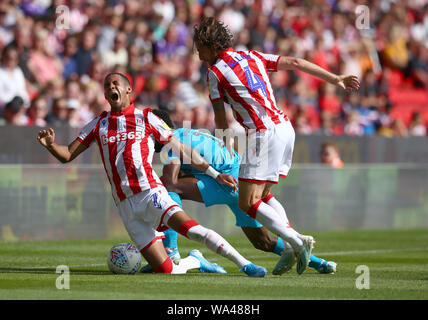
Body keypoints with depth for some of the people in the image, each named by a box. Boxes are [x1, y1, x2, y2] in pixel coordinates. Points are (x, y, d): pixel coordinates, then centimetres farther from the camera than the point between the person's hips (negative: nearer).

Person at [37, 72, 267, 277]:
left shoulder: (145, 118, 9)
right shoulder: (99, 125, 16)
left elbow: (182, 151, 12)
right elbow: (67, 155, 16)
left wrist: (214, 174, 8)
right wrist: (51, 144, -6)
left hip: (151, 193, -2)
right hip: (126, 207, 2)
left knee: (192, 230, -31)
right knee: (166, 270, -9)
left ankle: (243, 264, -22)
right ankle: (194, 261, 22)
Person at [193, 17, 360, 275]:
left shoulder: (215, 71, -1)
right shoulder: (252, 57, 18)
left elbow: (221, 117, 7)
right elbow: (295, 63, 15)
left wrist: (228, 146, 23)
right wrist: (336, 79, 18)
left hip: (264, 133, -8)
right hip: (285, 126, 8)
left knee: (248, 203, -6)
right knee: (263, 195, 17)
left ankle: (298, 243, -17)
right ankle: (295, 247, 3)